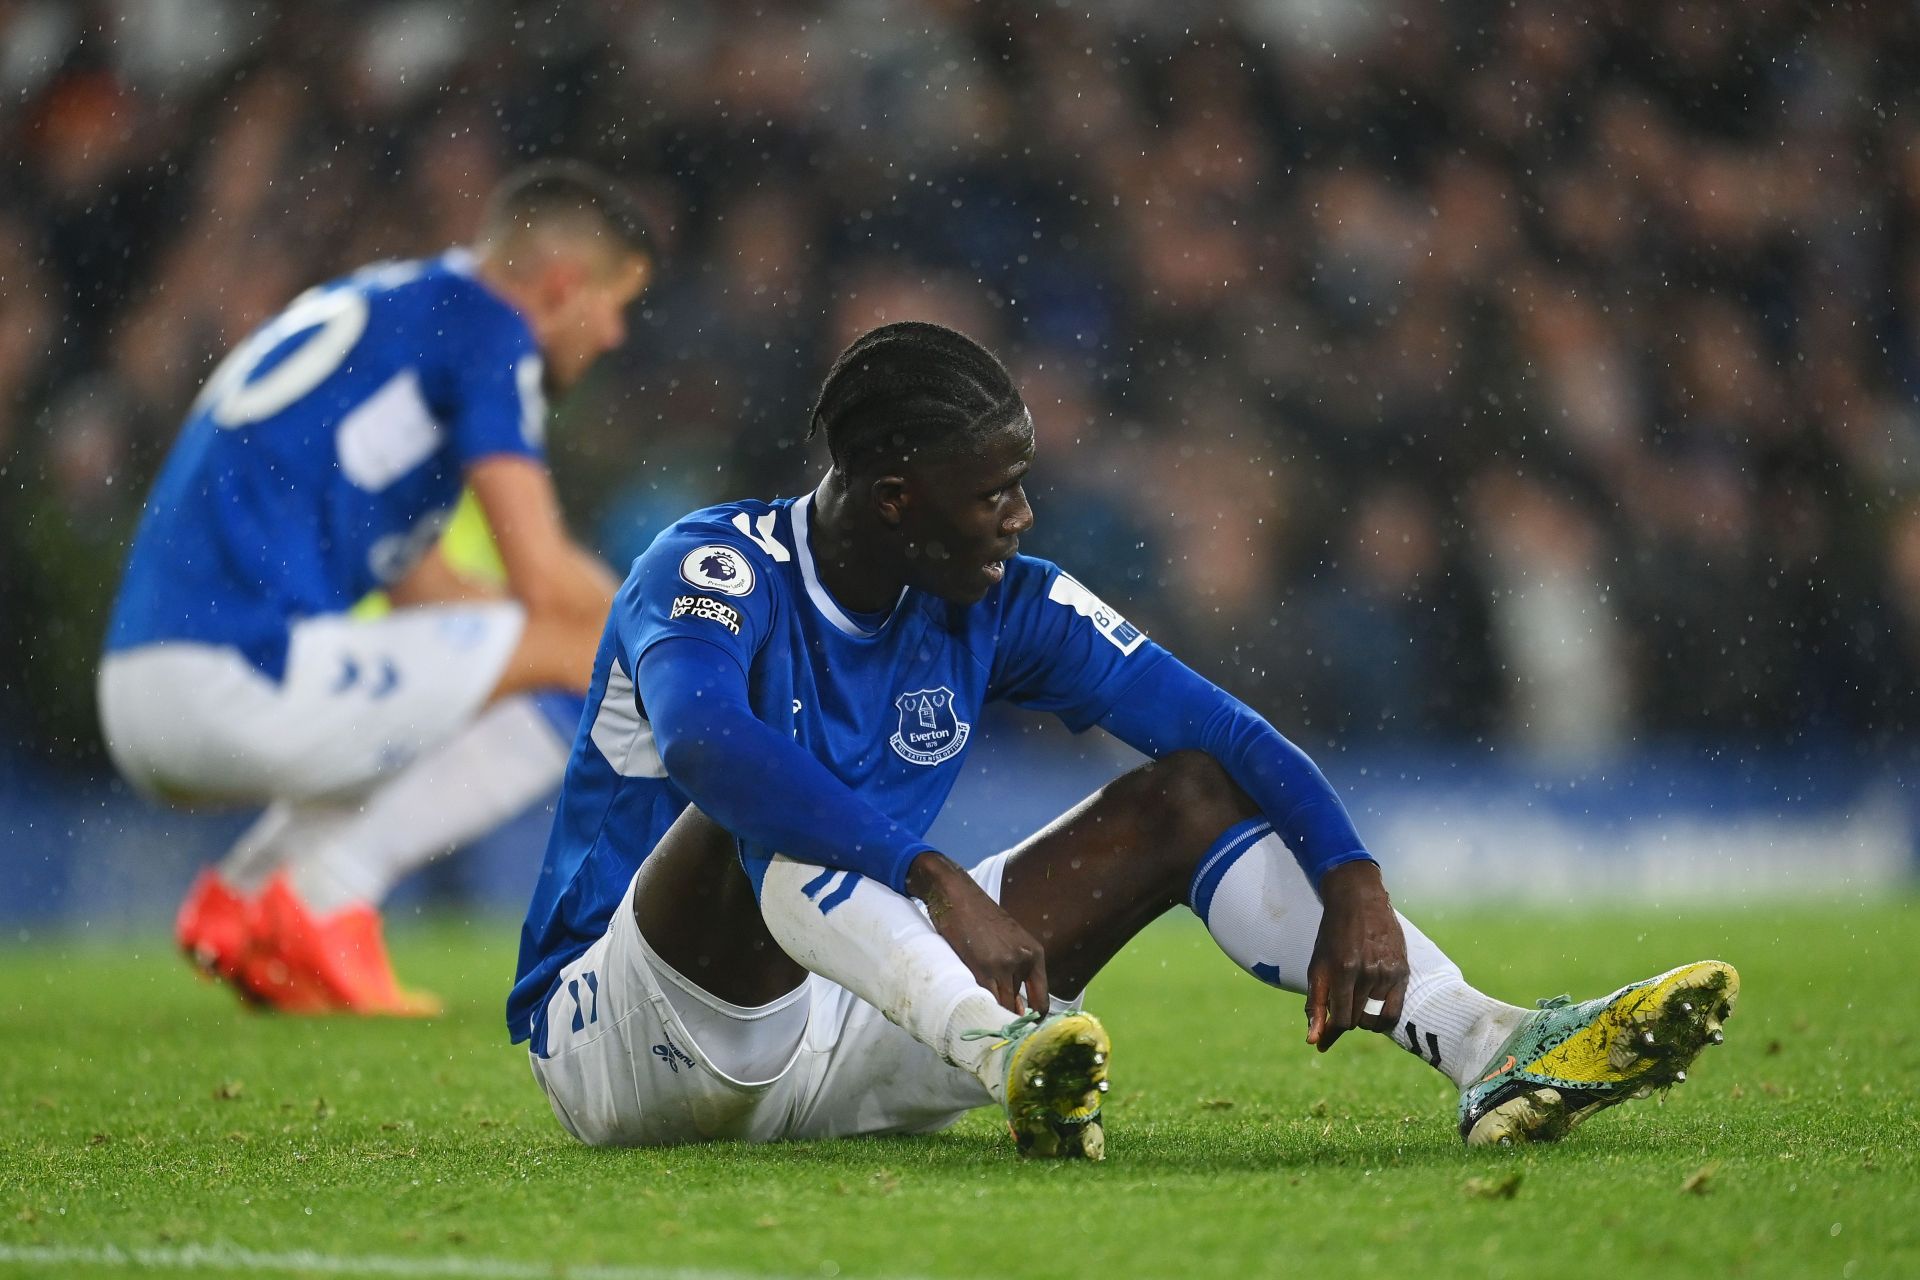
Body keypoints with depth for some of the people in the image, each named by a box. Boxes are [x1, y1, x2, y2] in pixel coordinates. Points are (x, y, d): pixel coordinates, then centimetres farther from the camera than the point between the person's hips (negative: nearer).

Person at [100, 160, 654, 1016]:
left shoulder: (375, 309, 26)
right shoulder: (484, 327, -1)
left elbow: (420, 590, 30)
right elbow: (548, 582, -7)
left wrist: (613, 622, 29)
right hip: (243, 681, -9)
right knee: (582, 671, -4)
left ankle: (245, 892, 9)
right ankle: (323, 895, -7)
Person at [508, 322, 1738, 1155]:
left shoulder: (999, 608, 1)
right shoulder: (718, 569, -18)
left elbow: (1217, 729, -2)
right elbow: (700, 741, -41)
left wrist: (1352, 883, -19)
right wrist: (942, 885, -47)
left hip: (847, 1043, 6)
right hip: (615, 1048, -6)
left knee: (1187, 793, -4)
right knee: (768, 807, -36)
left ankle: (1493, 1050, -21)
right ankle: (1005, 1054, -59)